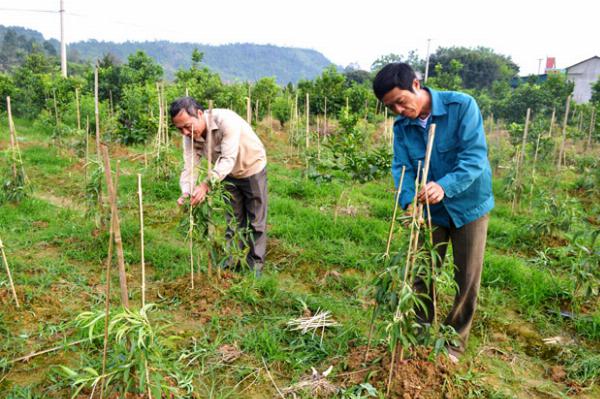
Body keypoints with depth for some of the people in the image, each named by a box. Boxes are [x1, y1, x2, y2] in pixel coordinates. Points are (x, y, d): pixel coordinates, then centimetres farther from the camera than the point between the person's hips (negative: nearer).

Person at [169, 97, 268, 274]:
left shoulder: (226, 120, -37)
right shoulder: (190, 136, -17)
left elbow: (228, 159, -43)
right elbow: (189, 166, -22)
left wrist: (206, 184, -53)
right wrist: (186, 193, -40)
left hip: (252, 168, -5)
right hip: (229, 174, 6)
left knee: (256, 220, 5)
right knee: (234, 219, 16)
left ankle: (256, 263, 19)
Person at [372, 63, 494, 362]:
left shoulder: (461, 105, -20)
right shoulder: (401, 127, -6)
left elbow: (474, 156, -27)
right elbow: (402, 168, -12)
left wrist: (445, 186, -44)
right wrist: (409, 202, -31)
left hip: (469, 205, -3)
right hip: (429, 211, 4)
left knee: (467, 279, 6)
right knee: (421, 274, 11)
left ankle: (455, 342, 27)